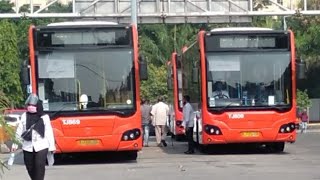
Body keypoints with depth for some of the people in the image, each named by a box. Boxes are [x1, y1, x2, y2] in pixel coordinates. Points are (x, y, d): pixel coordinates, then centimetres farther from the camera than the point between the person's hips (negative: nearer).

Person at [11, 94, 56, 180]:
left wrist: (52, 146, -2)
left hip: (41, 146, -3)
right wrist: (15, 144, 5)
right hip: (27, 147, 3)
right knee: (30, 168, 11)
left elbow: (49, 132, -1)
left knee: (40, 167, -10)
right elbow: (19, 132, 7)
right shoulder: (24, 116, 4)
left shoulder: (44, 117, -1)